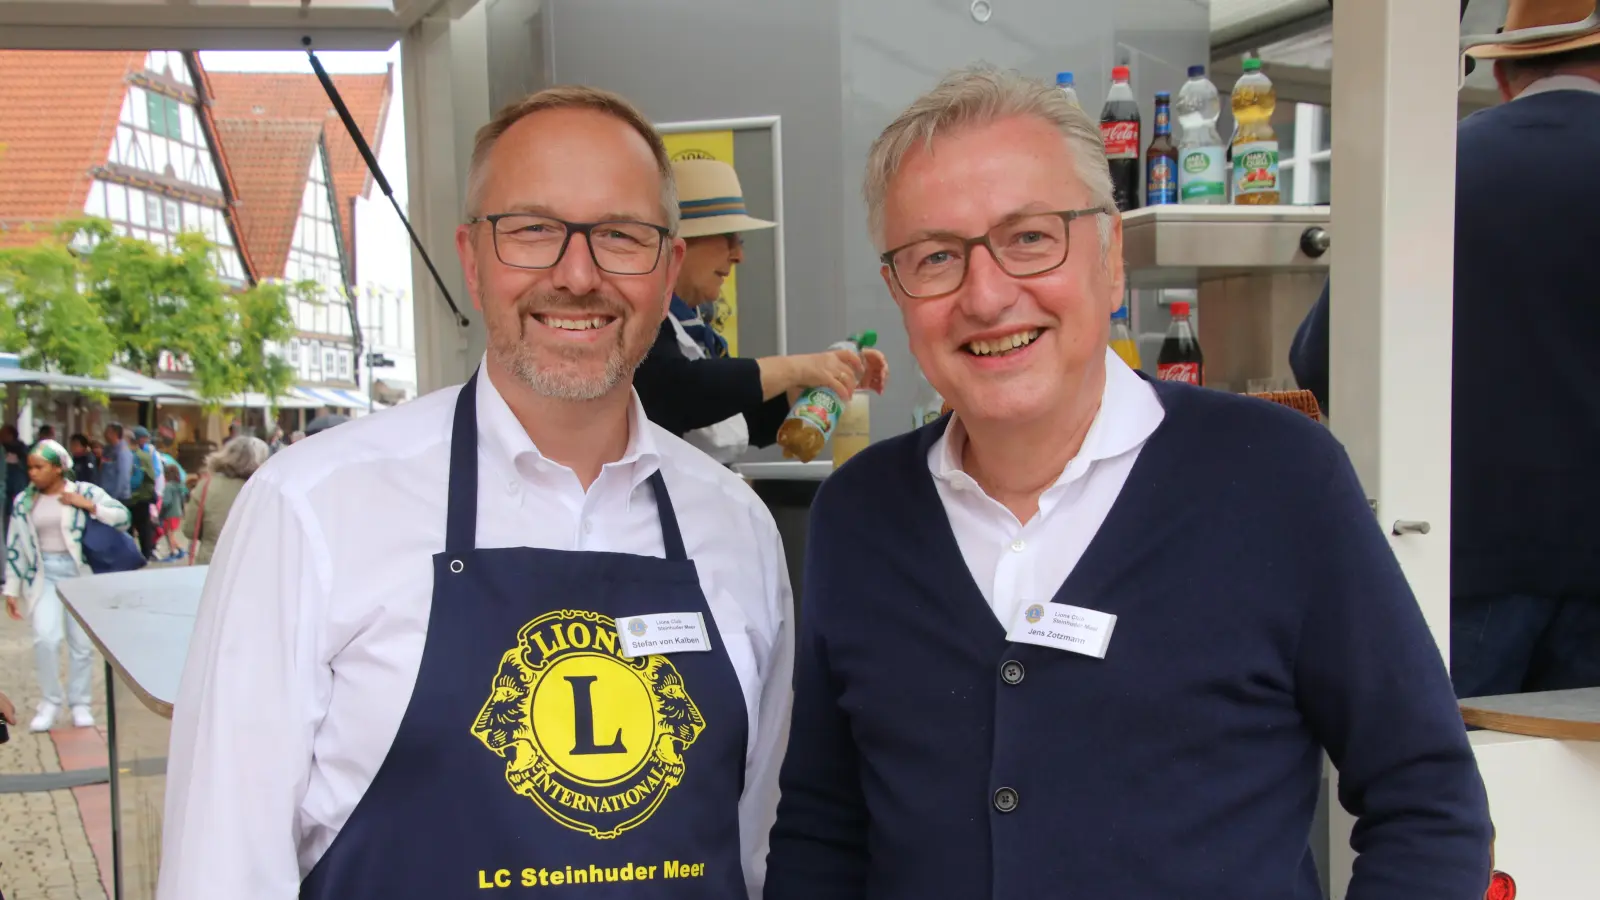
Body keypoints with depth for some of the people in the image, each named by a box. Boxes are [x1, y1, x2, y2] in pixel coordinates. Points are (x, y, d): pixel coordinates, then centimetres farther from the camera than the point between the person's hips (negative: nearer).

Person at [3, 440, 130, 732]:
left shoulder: (84, 491, -3)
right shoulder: (24, 502, 4)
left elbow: (123, 516, -7)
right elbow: (15, 548, 8)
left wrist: (87, 505, -18)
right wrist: (12, 589, 7)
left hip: (80, 573, -1)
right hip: (43, 574, 1)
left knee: (81, 643, 5)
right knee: (46, 638, -15)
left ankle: (79, 703, 22)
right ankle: (50, 701, 4)